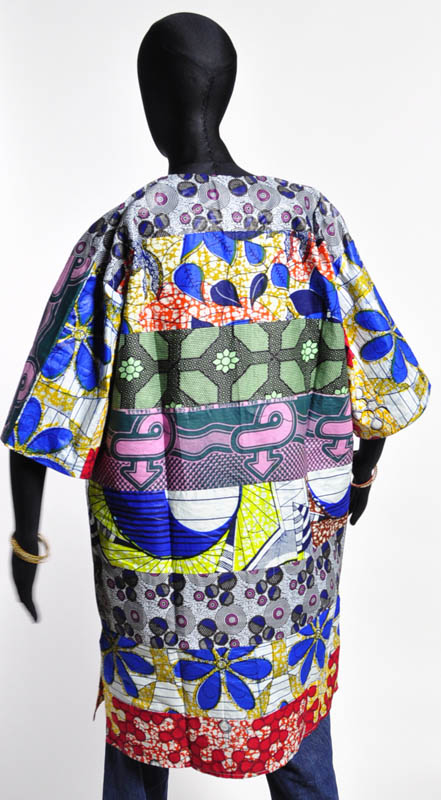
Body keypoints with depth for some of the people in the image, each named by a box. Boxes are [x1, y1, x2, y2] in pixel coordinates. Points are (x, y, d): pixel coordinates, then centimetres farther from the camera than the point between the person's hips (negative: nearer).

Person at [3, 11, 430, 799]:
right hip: (297, 534, 3)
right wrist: (362, 473, 15)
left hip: (161, 546, -1)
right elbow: (380, 377, -3)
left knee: (142, 712, 26)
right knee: (294, 699, 28)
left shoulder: (121, 237, -17)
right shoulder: (310, 217, -9)